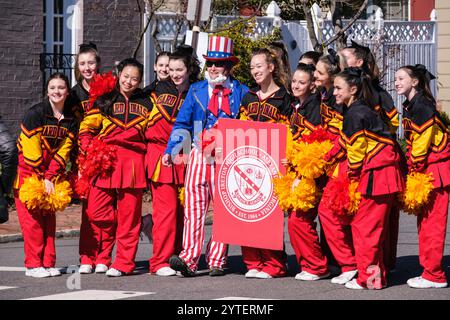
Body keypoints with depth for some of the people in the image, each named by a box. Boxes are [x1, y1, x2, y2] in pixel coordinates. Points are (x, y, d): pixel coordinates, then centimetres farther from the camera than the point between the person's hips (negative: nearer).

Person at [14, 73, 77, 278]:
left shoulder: (70, 119, 3)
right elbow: (31, 150, -16)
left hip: (50, 172, 5)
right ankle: (33, 265, -4)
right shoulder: (35, 114, -13)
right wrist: (41, 179, -16)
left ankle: (48, 263, 9)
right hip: (27, 171, -5)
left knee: (49, 217, 5)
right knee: (32, 218, -7)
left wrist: (49, 178, -12)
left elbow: (63, 151, -1)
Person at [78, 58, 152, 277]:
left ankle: (123, 263, 2)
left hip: (132, 164, 0)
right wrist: (91, 152, -7)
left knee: (128, 216, -2)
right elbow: (86, 129, 10)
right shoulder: (104, 101, 13)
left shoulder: (146, 103, 17)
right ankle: (101, 258, 10)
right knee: (98, 212, -6)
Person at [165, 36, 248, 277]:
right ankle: (189, 259, -17)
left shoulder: (241, 92, 6)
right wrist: (170, 150, 3)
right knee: (194, 207, -10)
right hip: (200, 157, 1)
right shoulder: (196, 90, 12)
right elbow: (182, 124, 13)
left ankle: (217, 261, 6)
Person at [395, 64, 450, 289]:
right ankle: (430, 270, 16)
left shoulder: (421, 106, -16)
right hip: (426, 169, 10)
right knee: (424, 221, 11)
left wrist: (413, 171, -11)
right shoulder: (410, 106, 13)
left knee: (432, 222, -7)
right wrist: (411, 169, 9)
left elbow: (421, 143, -18)